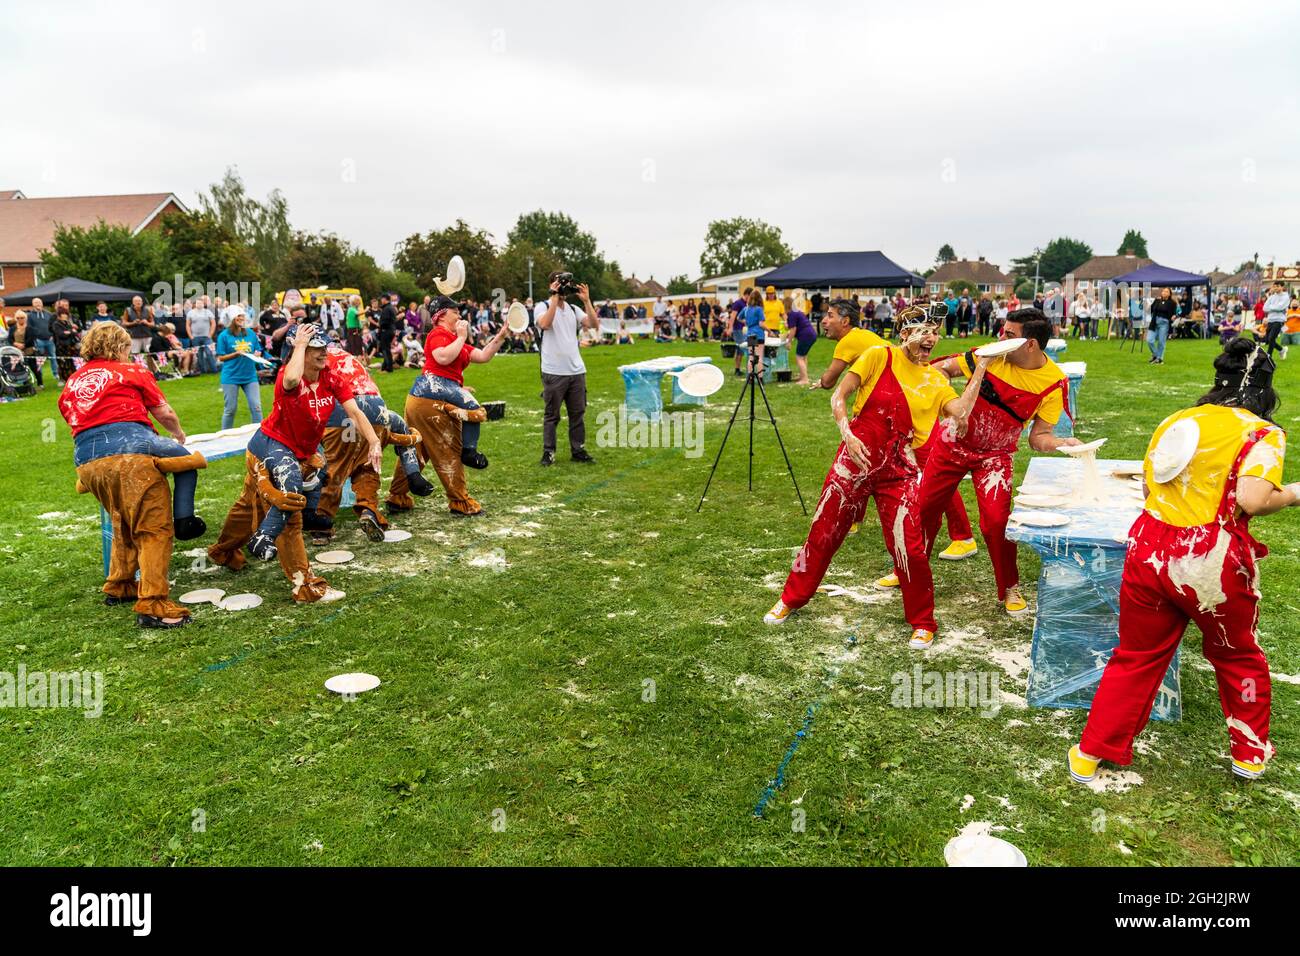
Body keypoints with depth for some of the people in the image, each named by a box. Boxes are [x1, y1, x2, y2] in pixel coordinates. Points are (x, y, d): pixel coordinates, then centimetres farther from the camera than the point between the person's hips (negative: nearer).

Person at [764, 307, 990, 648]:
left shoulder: (935, 379, 8)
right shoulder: (879, 356, -2)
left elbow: (961, 412, -8)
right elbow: (838, 397, -3)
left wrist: (980, 370, -4)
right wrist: (847, 433, -18)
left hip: (899, 469, 2)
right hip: (857, 457, -2)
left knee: (910, 547, -5)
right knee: (824, 532, 8)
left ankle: (923, 623, 17)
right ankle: (791, 599, 29)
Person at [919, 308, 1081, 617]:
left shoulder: (1054, 382, -15)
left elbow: (1038, 437, -10)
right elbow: (942, 369, -2)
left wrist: (1064, 444, -30)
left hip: (995, 455, -1)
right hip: (953, 442, 2)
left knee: (996, 521, -15)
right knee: (924, 507, 7)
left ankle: (1010, 589, 10)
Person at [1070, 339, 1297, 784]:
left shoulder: (1175, 420, 10)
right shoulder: (1261, 433, -5)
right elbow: (1251, 499, -18)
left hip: (1149, 549, 4)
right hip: (1212, 563, -3)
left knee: (1135, 658, 17)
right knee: (1239, 657, 24)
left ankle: (1090, 754, 24)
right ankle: (1251, 753, 41)